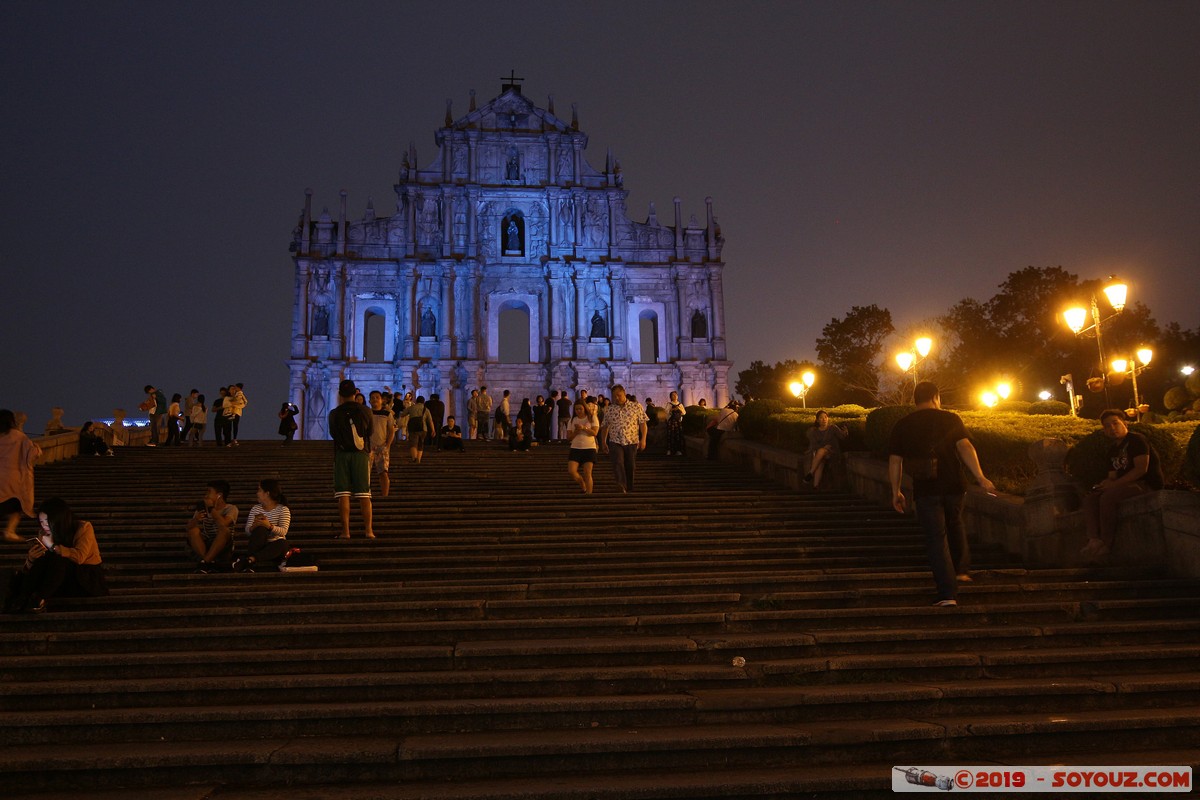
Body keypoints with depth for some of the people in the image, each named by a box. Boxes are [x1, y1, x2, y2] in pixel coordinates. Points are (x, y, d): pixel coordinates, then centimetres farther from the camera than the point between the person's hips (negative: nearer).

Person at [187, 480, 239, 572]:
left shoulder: (231, 509, -3)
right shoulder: (204, 508, 9)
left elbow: (223, 524, -24)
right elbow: (189, 527, -1)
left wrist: (211, 508, -14)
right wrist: (195, 519, -22)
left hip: (223, 548, -4)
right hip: (205, 547, 4)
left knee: (225, 530, -31)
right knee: (193, 530, -21)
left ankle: (205, 562, -30)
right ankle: (210, 562, -28)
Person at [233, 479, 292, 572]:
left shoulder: (283, 509, 1)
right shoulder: (255, 508, 11)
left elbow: (283, 531, -14)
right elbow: (247, 531, 1)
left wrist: (270, 526, -32)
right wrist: (254, 526, -22)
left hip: (274, 547, -1)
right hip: (259, 546, 2)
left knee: (283, 543, -36)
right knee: (260, 529, -30)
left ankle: (250, 559, -45)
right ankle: (248, 565, -40)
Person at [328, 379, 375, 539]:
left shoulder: (335, 413, -2)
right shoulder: (365, 411, 0)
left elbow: (332, 433, 14)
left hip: (342, 454, -1)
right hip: (361, 454, 1)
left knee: (343, 494, 1)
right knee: (364, 494, 3)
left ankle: (346, 530, -3)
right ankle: (368, 529, -1)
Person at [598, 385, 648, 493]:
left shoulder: (636, 407, 2)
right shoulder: (609, 410, 7)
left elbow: (643, 423, 2)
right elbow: (604, 426, 13)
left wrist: (643, 439, -6)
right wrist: (603, 442, 10)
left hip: (632, 442, 0)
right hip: (615, 442, 0)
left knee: (630, 466, 5)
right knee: (618, 462, -22)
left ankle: (629, 489, 18)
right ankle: (621, 485, -38)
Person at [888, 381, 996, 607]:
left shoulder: (902, 426, 4)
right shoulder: (950, 419, 1)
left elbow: (894, 461, 5)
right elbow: (964, 447, -11)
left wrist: (896, 492, 13)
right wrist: (980, 478, -12)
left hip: (925, 490, -1)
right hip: (953, 486, 1)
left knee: (936, 537, 0)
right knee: (955, 525, 27)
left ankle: (948, 594, -5)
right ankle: (961, 570, 35)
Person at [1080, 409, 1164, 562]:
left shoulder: (1136, 439, -5)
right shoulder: (1113, 449, 20)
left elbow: (1141, 469, -17)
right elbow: (1112, 476, 17)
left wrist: (1115, 484, -18)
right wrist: (1107, 483, -8)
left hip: (1147, 485, -9)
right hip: (1126, 486, 9)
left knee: (1107, 496, -32)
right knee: (1089, 498, -11)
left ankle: (1106, 543, -27)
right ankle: (1094, 539, -31)